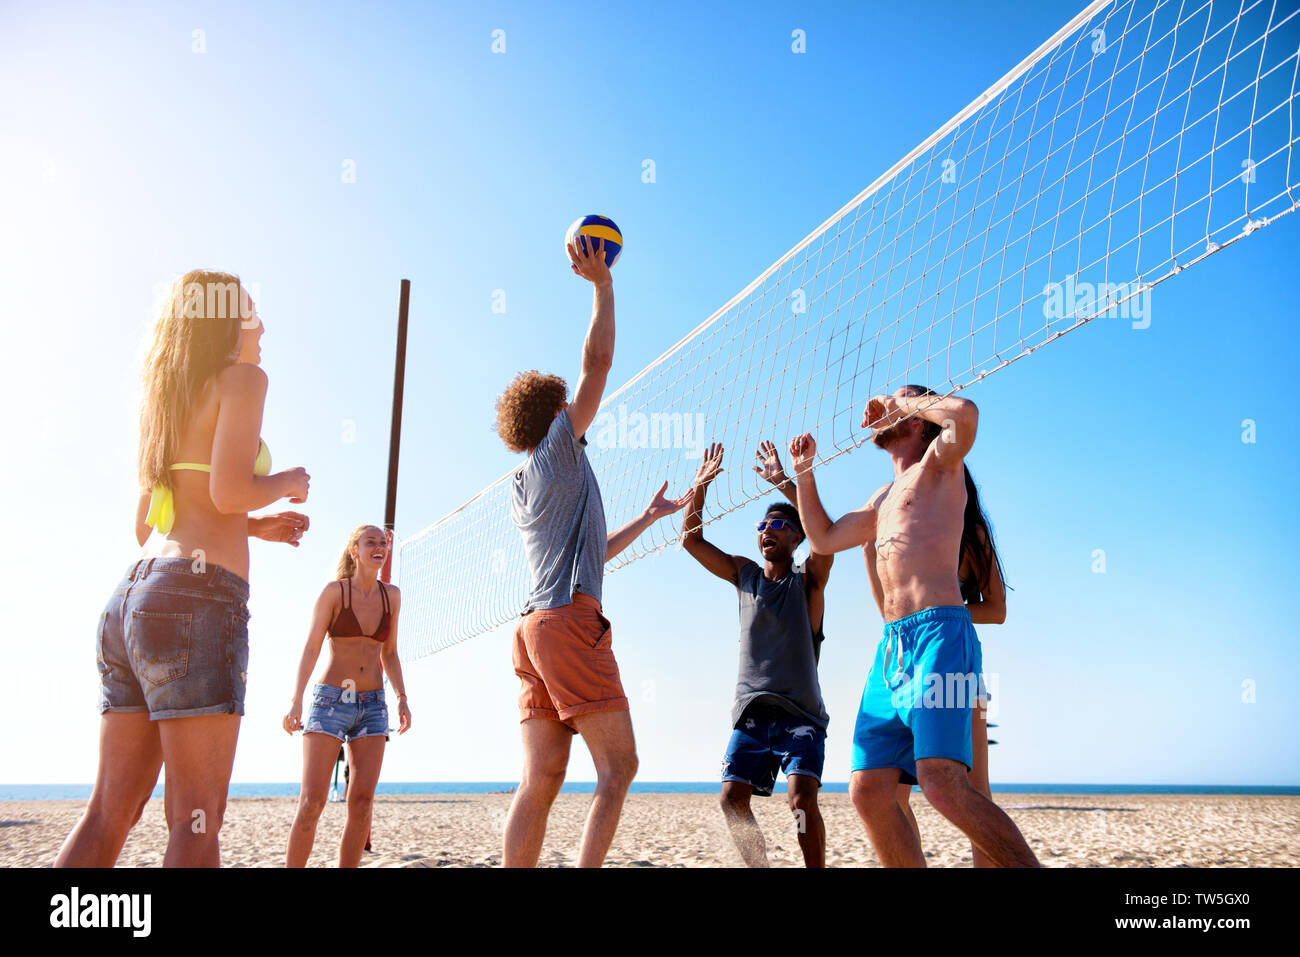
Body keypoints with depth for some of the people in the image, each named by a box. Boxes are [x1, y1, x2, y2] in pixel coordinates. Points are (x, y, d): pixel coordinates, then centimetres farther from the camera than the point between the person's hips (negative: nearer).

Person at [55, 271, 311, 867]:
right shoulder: (242, 378, 2)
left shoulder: (164, 400, 24)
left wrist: (256, 525, 28)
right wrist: (288, 483, 7)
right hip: (197, 595, -8)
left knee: (109, 813, 8)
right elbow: (230, 490, -13)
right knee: (196, 822, -6)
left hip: (129, 596, 8)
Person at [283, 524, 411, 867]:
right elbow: (311, 649, -8)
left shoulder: (391, 595, 9)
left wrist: (401, 697, 5)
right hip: (330, 700, -4)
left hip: (372, 706, 4)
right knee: (312, 801, -11)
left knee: (362, 801, -4)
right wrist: (296, 700, -19)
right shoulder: (334, 591, -3)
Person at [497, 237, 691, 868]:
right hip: (570, 620, -8)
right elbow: (598, 361, 0)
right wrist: (602, 283, 8)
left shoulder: (522, 490, 27)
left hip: (534, 627, 8)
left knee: (540, 780, 1)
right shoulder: (560, 447, 4)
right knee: (618, 767, -8)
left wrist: (649, 518, 41)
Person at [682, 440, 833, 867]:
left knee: (801, 799, -18)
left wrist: (784, 482, -22)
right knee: (732, 799, -5)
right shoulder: (744, 574, 12)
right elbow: (690, 539, 8)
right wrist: (700, 486, -3)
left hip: (800, 711, -4)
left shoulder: (808, 579, 1)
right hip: (750, 709, 4)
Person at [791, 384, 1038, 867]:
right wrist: (803, 469, 32)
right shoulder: (883, 499, 29)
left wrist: (902, 401, 2)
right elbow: (824, 537, 39)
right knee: (868, 792, -1)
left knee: (943, 785, -24)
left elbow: (965, 412, -15)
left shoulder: (940, 464, 7)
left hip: (939, 633, -8)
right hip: (891, 646, 8)